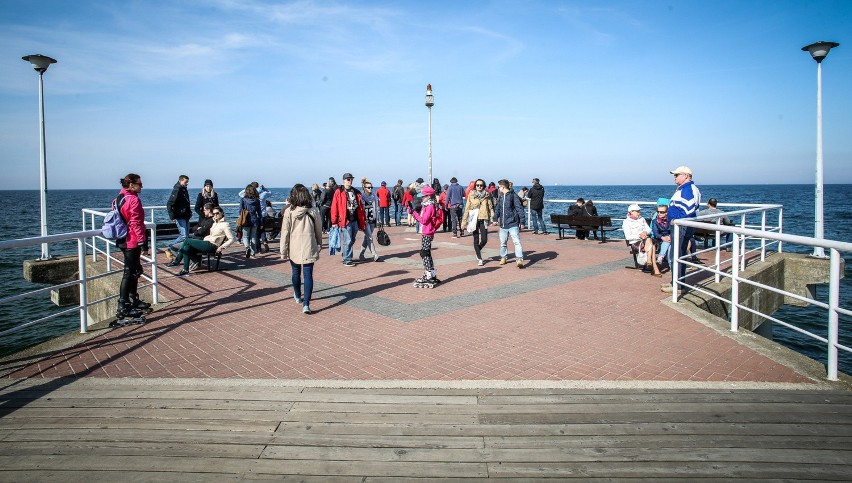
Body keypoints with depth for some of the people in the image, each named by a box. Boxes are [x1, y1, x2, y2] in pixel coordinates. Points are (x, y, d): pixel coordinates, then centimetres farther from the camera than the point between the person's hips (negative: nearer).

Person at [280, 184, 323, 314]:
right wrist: (319, 244, 23)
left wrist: (283, 251, 1)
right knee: (308, 275, -1)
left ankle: (298, 296, 40)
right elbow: (319, 230, 7)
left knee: (296, 273, 20)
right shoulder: (313, 211, -4)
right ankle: (306, 303, -11)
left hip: (294, 249, 0)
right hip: (309, 248, 0)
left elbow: (285, 233, -7)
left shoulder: (289, 212, -10)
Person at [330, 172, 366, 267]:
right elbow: (334, 208, -5)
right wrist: (334, 222, -8)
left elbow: (360, 207, 16)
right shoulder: (339, 192, -3)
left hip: (355, 220, 6)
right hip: (345, 220, -6)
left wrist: (363, 219, 13)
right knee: (348, 241, -5)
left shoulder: (356, 192, 13)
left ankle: (346, 256, 28)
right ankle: (347, 260, 5)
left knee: (352, 240, 13)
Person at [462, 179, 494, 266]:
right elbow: (467, 208, 7)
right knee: (476, 240, 2)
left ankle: (478, 251, 26)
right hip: (474, 220, 0)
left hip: (483, 219, 0)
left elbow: (490, 207, 3)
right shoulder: (471, 195, 4)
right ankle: (479, 259, 13)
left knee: (484, 240, -6)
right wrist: (464, 221, 4)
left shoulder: (487, 195, 5)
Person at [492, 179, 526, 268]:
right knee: (503, 242, 15)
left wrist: (522, 221, -11)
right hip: (503, 224, 7)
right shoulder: (500, 196, 11)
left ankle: (520, 259, -13)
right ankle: (503, 257, 30)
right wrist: (495, 219, 10)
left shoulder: (513, 196, -9)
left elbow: (519, 208, -9)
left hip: (513, 223, -7)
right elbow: (497, 208, 18)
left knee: (516, 241, -11)